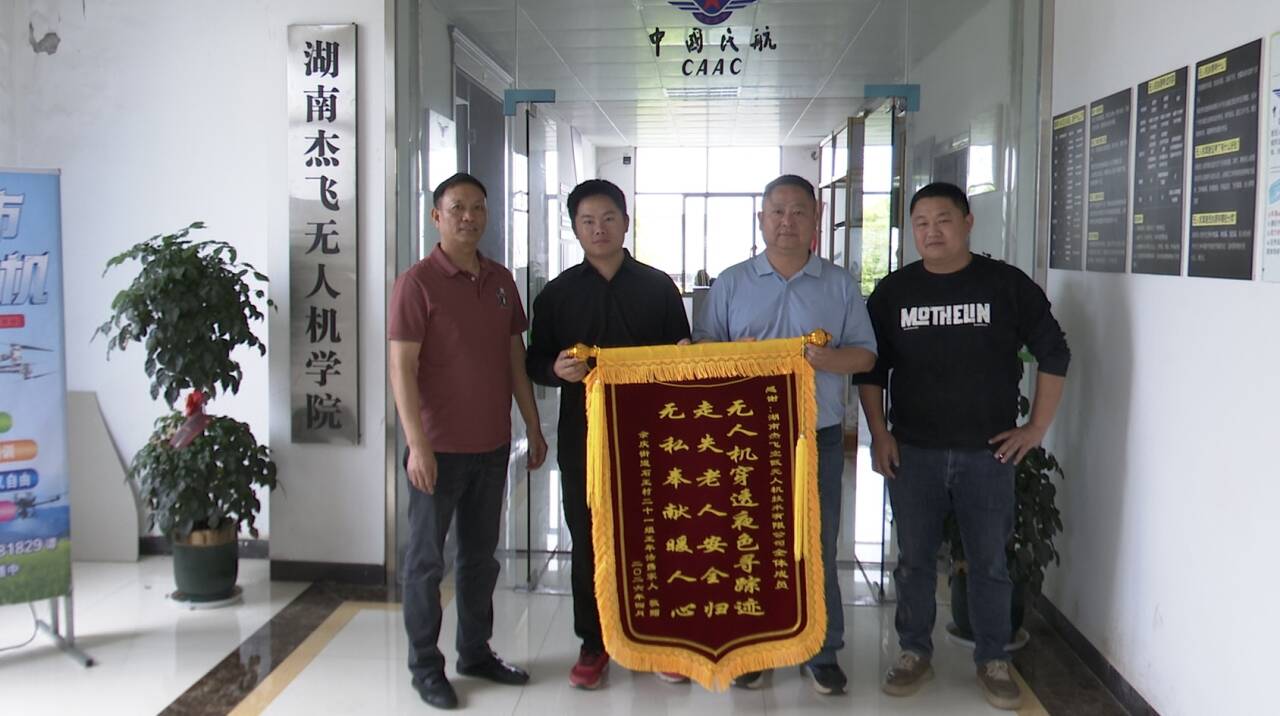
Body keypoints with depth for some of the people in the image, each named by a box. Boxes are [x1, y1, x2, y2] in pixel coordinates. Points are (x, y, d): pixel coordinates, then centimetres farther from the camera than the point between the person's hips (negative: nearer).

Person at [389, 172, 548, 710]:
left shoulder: (500, 281, 9)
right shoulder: (418, 282, -10)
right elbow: (402, 369, -14)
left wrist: (533, 427, 13)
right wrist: (417, 444, -19)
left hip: (492, 445, 6)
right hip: (439, 448, -6)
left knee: (481, 555, 16)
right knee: (426, 559, 5)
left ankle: (476, 652, 30)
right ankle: (425, 666, 17)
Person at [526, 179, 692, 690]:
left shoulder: (658, 287, 6)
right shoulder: (558, 293, 6)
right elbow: (535, 363, 7)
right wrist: (557, 369, -15)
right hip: (583, 437, 0)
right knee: (588, 541, 7)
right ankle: (593, 643, 20)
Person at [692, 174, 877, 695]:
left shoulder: (840, 284, 7)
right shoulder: (731, 284, 7)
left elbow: (865, 354, 4)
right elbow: (702, 349, 5)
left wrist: (827, 359, -16)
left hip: (819, 438, 0)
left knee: (818, 549, 6)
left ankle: (822, 652, 21)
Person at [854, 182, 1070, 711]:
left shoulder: (1008, 285, -2)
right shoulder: (893, 291, 3)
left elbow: (1054, 354, 4)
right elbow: (870, 368, 8)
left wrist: (1036, 428, 1)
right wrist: (879, 433, 0)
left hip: (987, 451, -1)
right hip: (912, 452, 1)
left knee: (989, 562, 8)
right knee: (915, 559, 9)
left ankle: (993, 661, 23)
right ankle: (915, 653, 25)